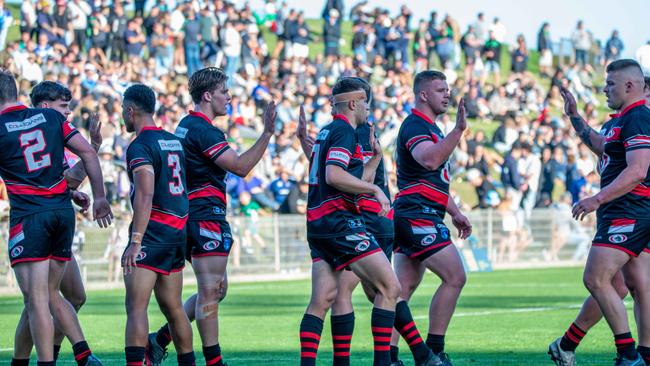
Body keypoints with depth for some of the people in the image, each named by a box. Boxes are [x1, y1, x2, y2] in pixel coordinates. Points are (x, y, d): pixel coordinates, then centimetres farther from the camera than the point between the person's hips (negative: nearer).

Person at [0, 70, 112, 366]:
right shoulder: (51, 117, 8)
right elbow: (88, 153, 7)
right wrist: (99, 197, 11)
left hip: (28, 216, -6)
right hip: (63, 212, 6)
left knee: (36, 300, -4)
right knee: (51, 295, 16)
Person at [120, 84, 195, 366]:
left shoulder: (140, 146, -11)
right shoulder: (174, 141, 15)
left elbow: (145, 196, -22)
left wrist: (135, 241, -26)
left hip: (153, 230, -8)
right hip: (178, 232, 8)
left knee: (135, 306, -12)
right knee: (172, 306, 15)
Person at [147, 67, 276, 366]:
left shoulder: (186, 126, 17)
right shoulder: (203, 130, -15)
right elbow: (240, 167, -21)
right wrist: (267, 133, -22)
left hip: (189, 214, 10)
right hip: (206, 215, -10)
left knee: (216, 290, 14)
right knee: (211, 291, -8)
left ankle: (160, 340, 13)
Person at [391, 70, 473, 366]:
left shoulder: (430, 128, 21)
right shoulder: (415, 126, -12)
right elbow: (430, 160, -34)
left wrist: (455, 213, 28)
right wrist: (458, 130, -39)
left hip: (408, 219, 10)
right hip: (418, 216, -10)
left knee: (404, 288, 7)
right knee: (454, 277, -11)